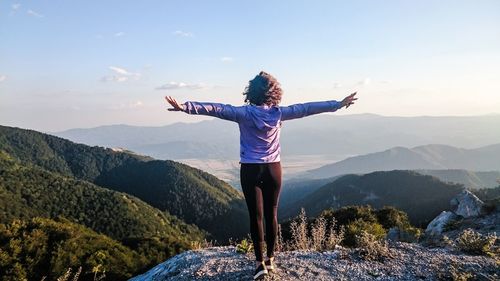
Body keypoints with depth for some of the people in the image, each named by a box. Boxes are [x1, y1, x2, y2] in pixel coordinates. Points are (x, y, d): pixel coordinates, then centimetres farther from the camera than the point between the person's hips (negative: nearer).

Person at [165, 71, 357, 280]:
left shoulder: (244, 113, -10)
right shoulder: (279, 113, -3)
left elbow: (217, 109, -18)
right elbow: (307, 108, 2)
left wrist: (184, 107, -21)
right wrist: (338, 104, 9)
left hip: (251, 170, -2)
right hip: (273, 169, 3)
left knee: (255, 216, 5)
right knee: (271, 214, 12)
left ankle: (260, 262, 9)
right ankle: (270, 259, 25)